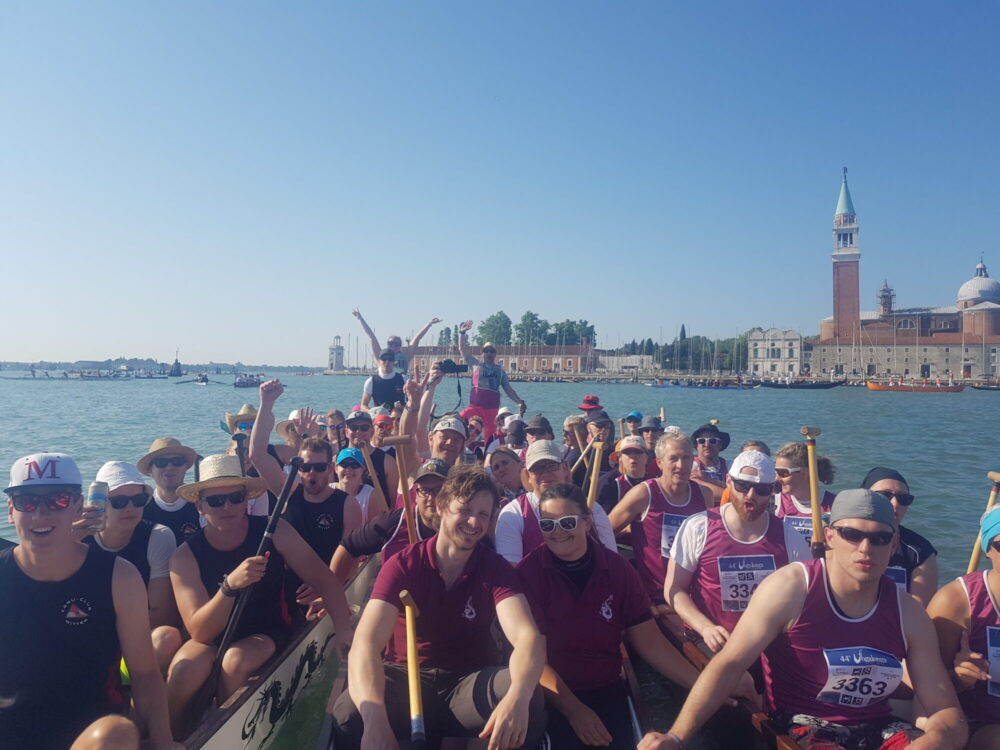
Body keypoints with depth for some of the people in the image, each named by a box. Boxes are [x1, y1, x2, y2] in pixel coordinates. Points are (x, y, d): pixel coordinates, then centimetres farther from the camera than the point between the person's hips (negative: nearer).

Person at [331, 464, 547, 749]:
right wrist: (375, 719, -45)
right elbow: (366, 643, -25)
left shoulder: (497, 569, -7)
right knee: (348, 714, -32)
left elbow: (528, 636, -24)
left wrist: (518, 697, -47)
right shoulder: (402, 565, -11)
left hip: (470, 683, 1)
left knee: (529, 700, -30)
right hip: (407, 680, -1)